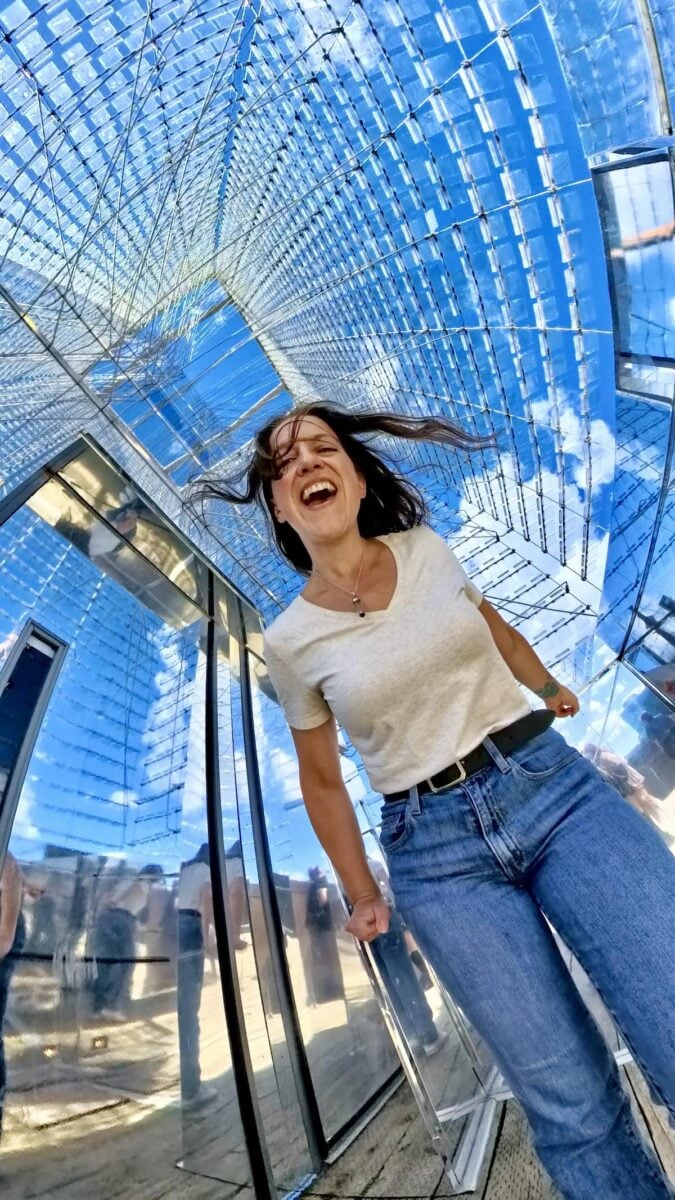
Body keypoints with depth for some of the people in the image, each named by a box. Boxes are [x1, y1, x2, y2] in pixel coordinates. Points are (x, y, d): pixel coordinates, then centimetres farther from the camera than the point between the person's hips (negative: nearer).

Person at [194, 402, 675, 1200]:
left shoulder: (428, 550, 3)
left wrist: (550, 689, 35)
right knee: (570, 1103, -2)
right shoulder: (290, 641, -3)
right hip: (437, 849, -2)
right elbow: (321, 779, 9)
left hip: (552, 783, 3)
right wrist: (361, 894, 13)